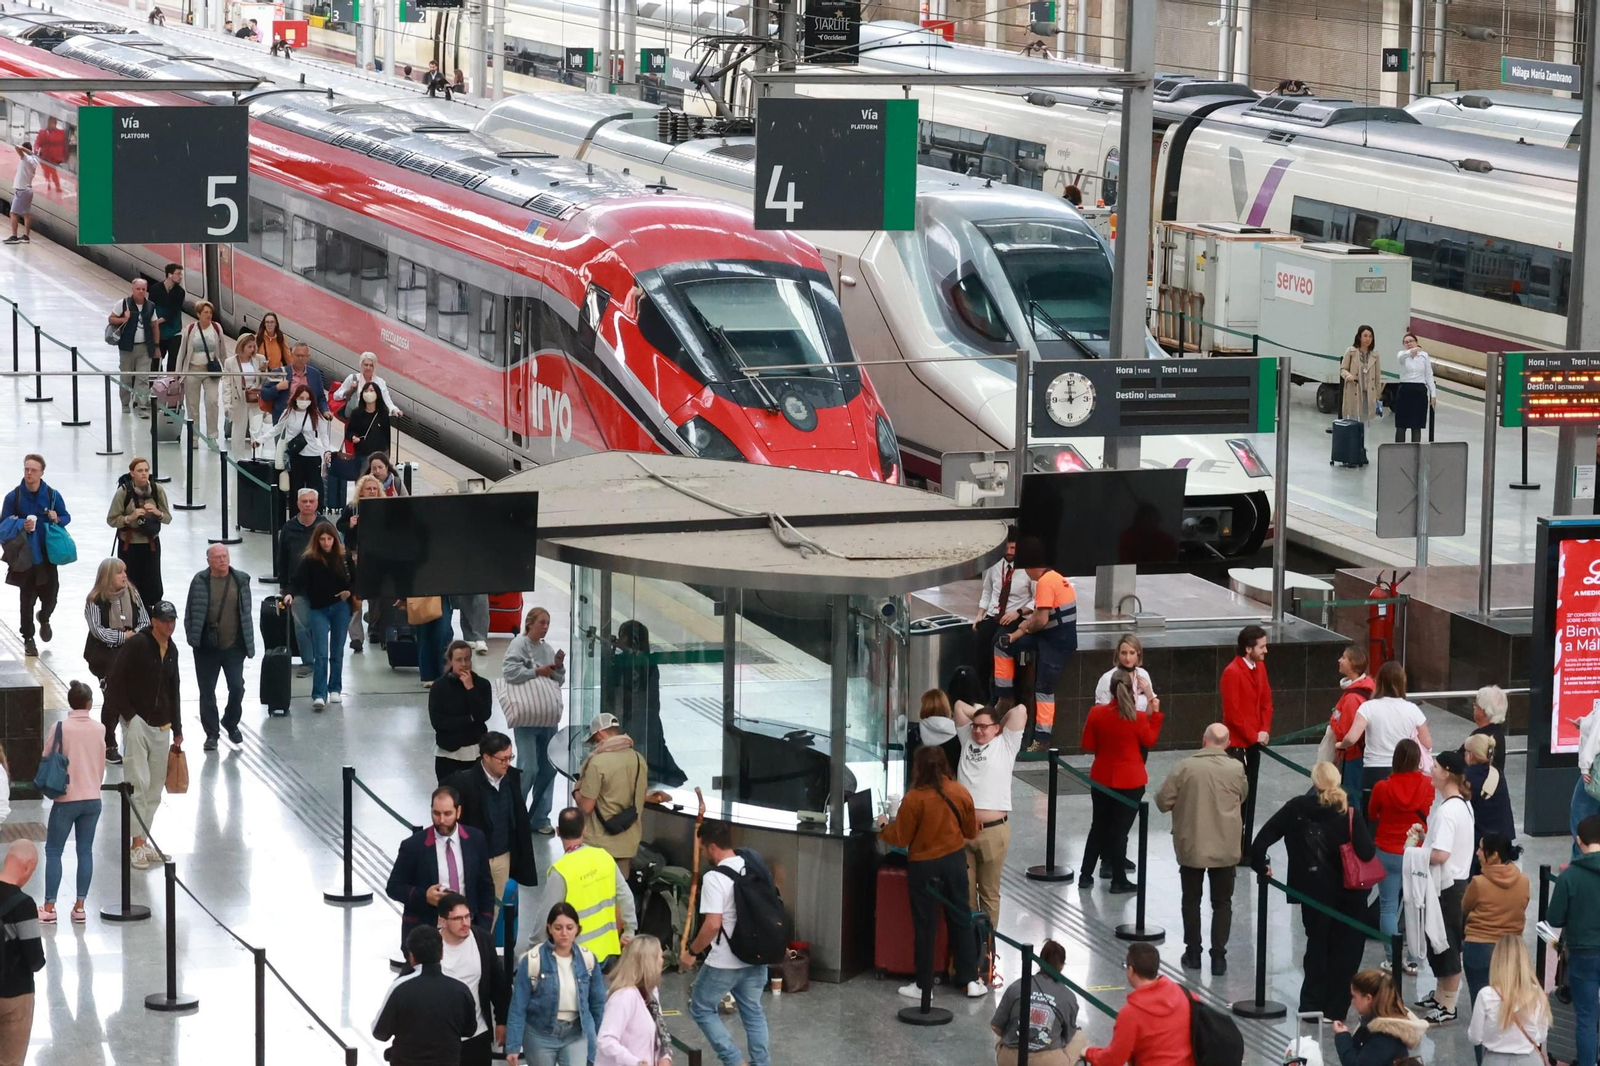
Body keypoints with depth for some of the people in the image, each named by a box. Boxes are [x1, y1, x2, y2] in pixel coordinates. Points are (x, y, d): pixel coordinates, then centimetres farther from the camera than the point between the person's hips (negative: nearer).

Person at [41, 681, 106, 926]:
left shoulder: (60, 728, -12)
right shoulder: (99, 729, -1)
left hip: (66, 799, -3)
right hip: (92, 799, 3)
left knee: (53, 852, 5)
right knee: (85, 851, 10)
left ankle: (49, 907, 4)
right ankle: (80, 906, 10)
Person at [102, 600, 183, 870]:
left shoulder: (171, 650, 12)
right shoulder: (137, 645, -11)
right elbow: (115, 682, -13)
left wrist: (177, 730, 20)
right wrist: (128, 715, -14)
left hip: (161, 726, 7)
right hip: (137, 723, -7)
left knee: (156, 786, 9)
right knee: (138, 783, -10)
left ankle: (143, 840, 17)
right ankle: (136, 844, -6)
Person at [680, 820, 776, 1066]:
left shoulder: (714, 878, -20)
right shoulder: (756, 866, 4)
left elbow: (713, 924, -26)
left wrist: (691, 952, -13)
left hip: (725, 962, -7)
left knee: (701, 1009, 10)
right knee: (753, 1011, 20)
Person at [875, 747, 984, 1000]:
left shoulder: (914, 798, -19)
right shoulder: (960, 793, -6)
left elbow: (900, 838, -11)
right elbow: (972, 832, 5)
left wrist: (884, 827, 9)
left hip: (924, 866, -4)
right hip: (955, 861, 4)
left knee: (925, 925, 6)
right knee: (960, 920, 14)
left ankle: (924, 985, 13)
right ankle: (970, 980, 17)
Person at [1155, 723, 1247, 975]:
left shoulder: (1185, 767, -13)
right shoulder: (1236, 769, -8)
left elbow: (1162, 801, -7)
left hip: (1191, 847, -1)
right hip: (1226, 848, 1)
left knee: (1191, 900, 16)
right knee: (1222, 903, 12)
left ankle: (1193, 953, 22)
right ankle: (1218, 956, 8)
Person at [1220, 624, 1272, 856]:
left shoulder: (1260, 667, 7)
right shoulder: (1232, 673, -18)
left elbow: (1266, 702, 13)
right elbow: (1232, 713, -19)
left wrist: (1265, 731, -2)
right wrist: (1253, 736, -13)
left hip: (1254, 742, 8)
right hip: (1237, 743, -8)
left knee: (1250, 796, 12)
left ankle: (1246, 848, 18)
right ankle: (1234, 851, 0)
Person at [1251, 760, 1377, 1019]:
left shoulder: (1296, 809, -6)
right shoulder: (1349, 813, -12)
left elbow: (1262, 839, -8)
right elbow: (1366, 852, -18)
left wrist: (1260, 865, 8)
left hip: (1313, 890, 2)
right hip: (1348, 894, -2)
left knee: (1317, 944, 19)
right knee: (1346, 948, 12)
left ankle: (1312, 1005, 19)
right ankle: (1334, 1009, 12)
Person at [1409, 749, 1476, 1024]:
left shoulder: (1447, 811, -23)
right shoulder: (1463, 804, 9)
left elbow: (1440, 855, -30)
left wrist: (1413, 849, -14)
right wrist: (1425, 836, 5)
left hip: (1447, 888, -10)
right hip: (1458, 881, 10)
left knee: (1446, 946, 0)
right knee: (1440, 944, 22)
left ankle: (1447, 1008, 9)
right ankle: (1441, 996, 35)